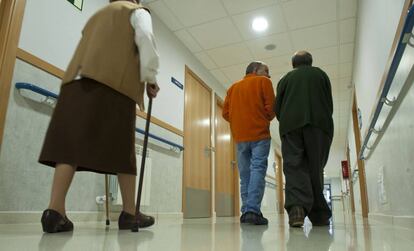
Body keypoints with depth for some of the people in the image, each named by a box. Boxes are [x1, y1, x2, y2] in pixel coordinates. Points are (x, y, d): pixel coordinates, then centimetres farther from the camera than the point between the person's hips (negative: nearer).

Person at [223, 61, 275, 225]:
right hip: (260, 134, -4)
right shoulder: (263, 82, 7)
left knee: (245, 174, 7)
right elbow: (271, 107, -4)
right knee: (258, 170, -8)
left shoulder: (233, 87, 18)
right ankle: (253, 210, -17)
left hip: (240, 136, 4)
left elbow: (226, 113, 9)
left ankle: (246, 211, 5)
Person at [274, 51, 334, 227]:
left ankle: (297, 206, -28)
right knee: (315, 169, 2)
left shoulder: (286, 78, 20)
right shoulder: (320, 74, 21)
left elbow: (277, 107, 11)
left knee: (293, 166, -7)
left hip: (290, 125, 0)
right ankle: (319, 215, 4)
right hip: (318, 124, 1)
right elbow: (329, 103, 15)